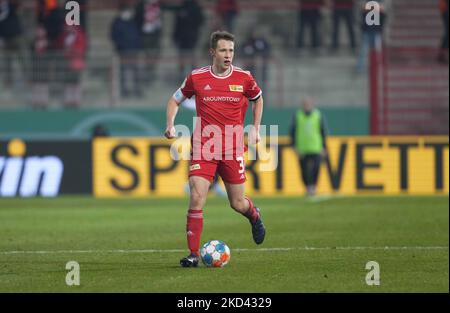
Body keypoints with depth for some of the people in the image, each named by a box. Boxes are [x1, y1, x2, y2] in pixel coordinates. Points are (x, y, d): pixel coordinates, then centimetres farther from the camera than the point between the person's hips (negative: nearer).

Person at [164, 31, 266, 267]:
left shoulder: (243, 78, 0)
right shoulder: (197, 77, -2)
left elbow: (257, 99, 21)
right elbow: (175, 100, 14)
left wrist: (255, 128, 13)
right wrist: (170, 125, -2)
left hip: (233, 149, 1)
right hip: (203, 147, -1)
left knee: (238, 204, 7)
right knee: (197, 198, -15)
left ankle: (254, 215, 45)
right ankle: (193, 254, -9)